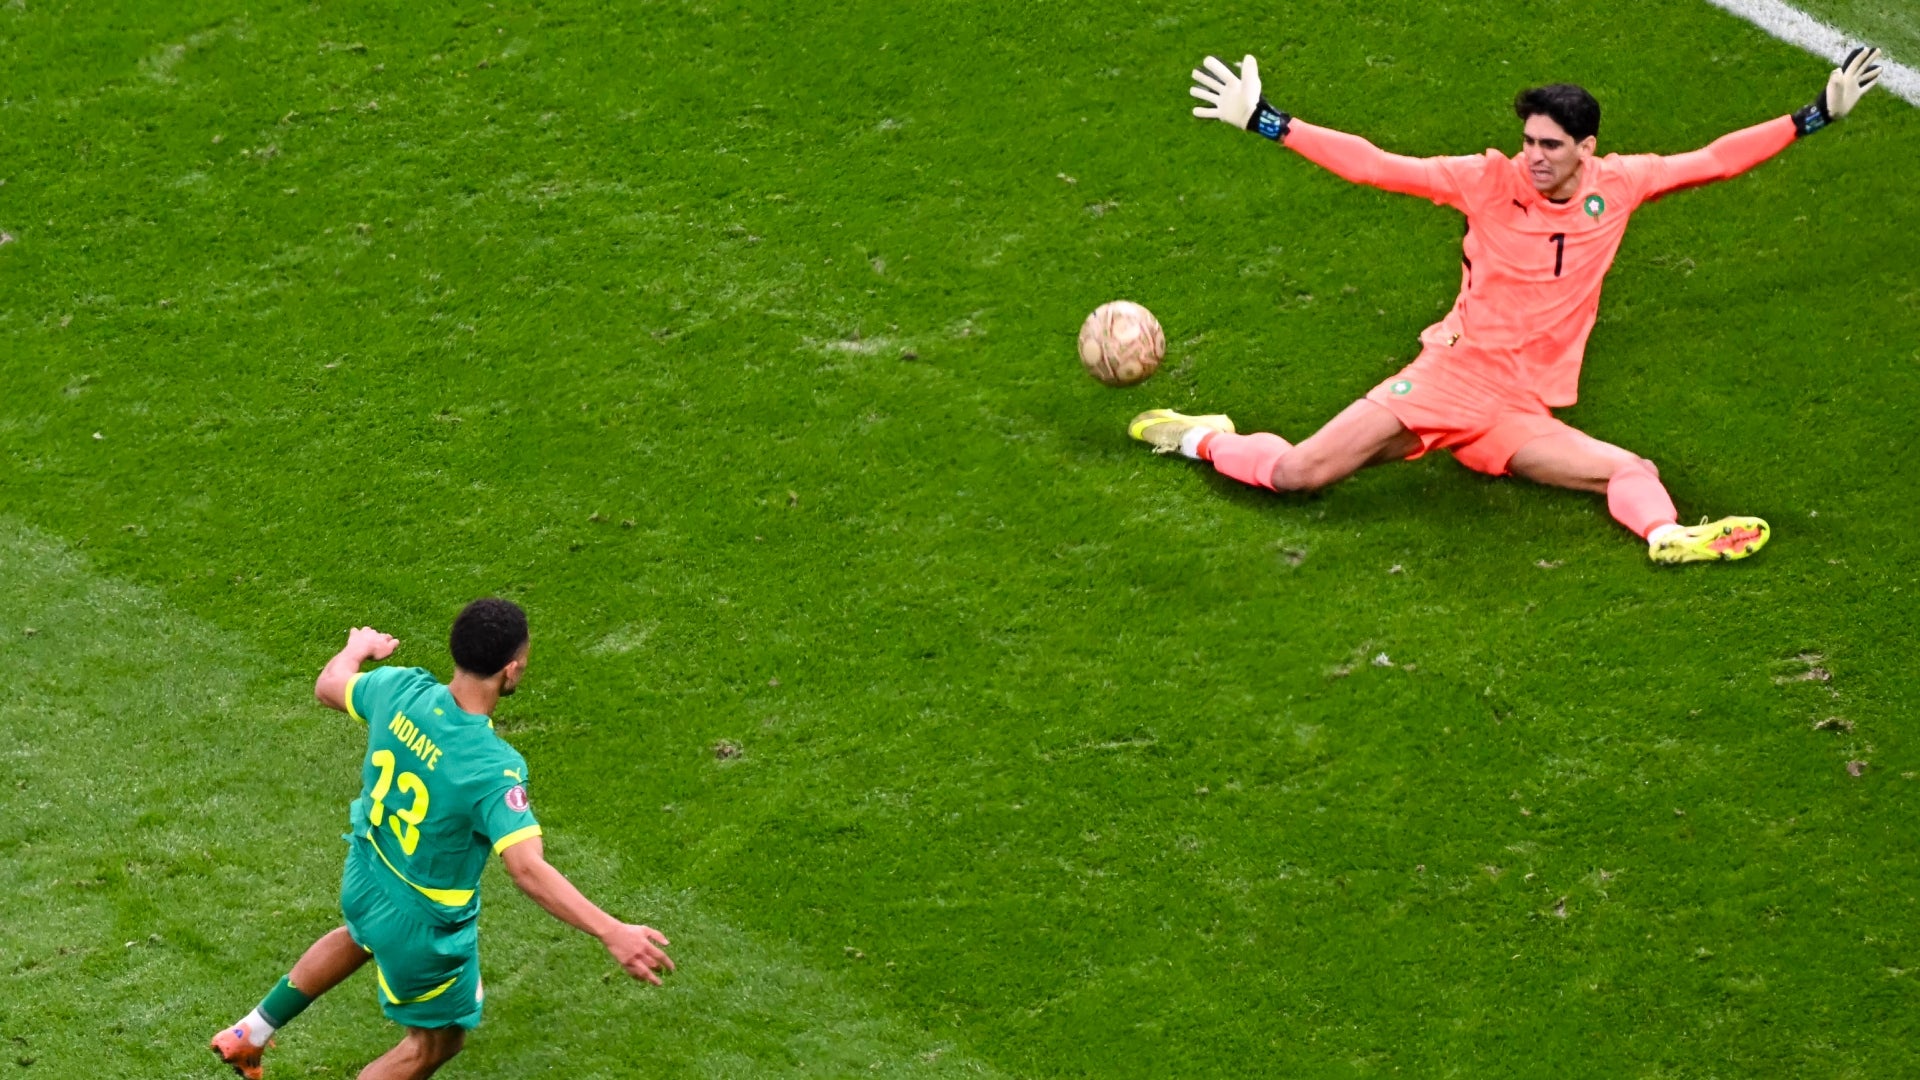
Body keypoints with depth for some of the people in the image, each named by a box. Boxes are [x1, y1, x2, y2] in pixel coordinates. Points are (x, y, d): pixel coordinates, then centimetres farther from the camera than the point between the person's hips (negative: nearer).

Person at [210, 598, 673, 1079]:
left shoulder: (400, 690, -20)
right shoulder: (493, 769, -38)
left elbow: (328, 686, 2)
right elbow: (528, 870, -45)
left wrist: (359, 647, 25)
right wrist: (611, 932, -46)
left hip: (364, 879, 6)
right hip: (425, 925, -6)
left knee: (359, 938, 42)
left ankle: (249, 1034, 54)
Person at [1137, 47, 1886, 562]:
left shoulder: (1617, 185, 2)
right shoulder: (1492, 181, -6)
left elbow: (1715, 161, 9)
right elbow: (1376, 167, -8)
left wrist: (1817, 116, 6)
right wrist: (1262, 121, -14)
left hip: (1522, 415, 3)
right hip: (1448, 376, -3)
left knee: (1635, 471, -20)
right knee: (1294, 476, -12)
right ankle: (1203, 440, 13)